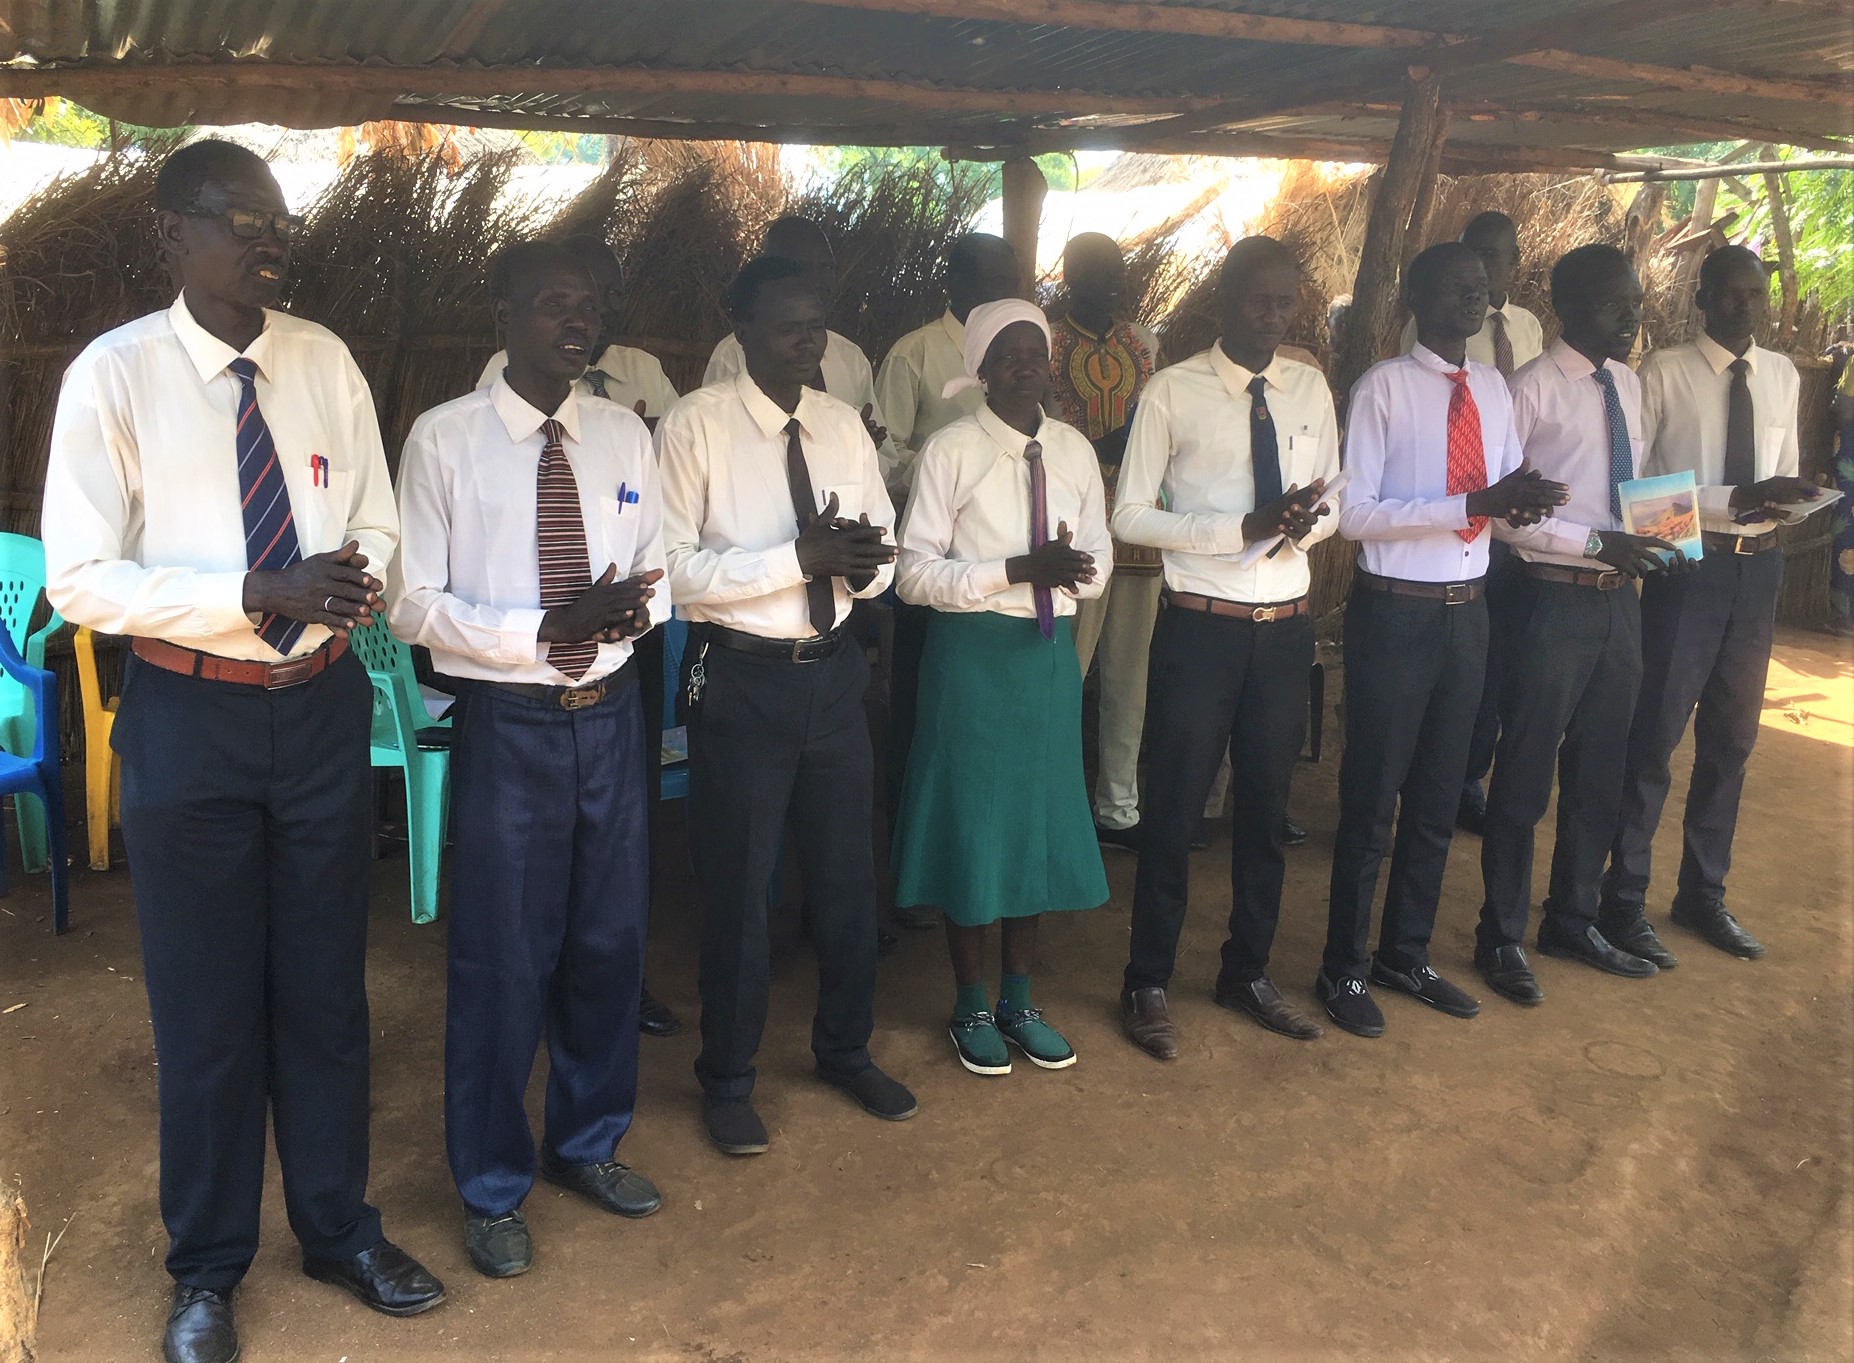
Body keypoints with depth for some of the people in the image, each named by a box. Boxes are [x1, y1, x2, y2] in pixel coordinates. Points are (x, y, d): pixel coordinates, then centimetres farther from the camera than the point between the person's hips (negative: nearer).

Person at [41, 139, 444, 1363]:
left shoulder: (325, 361, 2)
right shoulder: (115, 374, -9)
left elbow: (378, 527, 7)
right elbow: (79, 579, -12)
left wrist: (353, 576, -16)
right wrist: (257, 594, -23)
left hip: (324, 704, 3)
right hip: (190, 716, -3)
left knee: (327, 987, 15)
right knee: (205, 1007, 10)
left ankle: (340, 1229, 36)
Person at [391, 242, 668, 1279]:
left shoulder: (624, 435, 6)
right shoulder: (445, 441, -8)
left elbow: (657, 572, 10)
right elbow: (415, 606, -9)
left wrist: (629, 606, -14)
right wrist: (547, 628, -21)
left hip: (612, 713, 5)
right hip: (508, 722, -4)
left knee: (611, 939, 15)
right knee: (503, 957, 5)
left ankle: (589, 1143, 37)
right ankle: (493, 1187, 26)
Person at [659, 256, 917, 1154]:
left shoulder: (843, 426, 5)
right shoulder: (694, 427, -11)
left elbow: (881, 563, 7)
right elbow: (673, 568, -18)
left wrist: (862, 560, -17)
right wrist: (800, 555, -24)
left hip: (832, 672, 5)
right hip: (740, 677, -5)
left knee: (846, 872, 17)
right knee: (737, 886, 8)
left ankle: (846, 1050, 39)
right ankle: (728, 1080, 29)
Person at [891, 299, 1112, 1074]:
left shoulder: (1074, 450, 5)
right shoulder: (952, 450, -9)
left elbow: (1100, 560, 9)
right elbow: (915, 574, -13)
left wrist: (1075, 567, -15)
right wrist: (1018, 569, -22)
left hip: (1051, 650, 5)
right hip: (974, 652, -4)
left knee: (1042, 820, 12)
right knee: (972, 822, 5)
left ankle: (1019, 1001, 30)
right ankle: (971, 1007, 24)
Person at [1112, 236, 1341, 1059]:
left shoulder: (1311, 389, 7)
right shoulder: (1173, 391, -8)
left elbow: (1334, 500, 14)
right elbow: (1130, 516, -10)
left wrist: (1309, 520, -10)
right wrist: (1245, 526, -20)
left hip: (1285, 626, 5)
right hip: (1201, 626, -5)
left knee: (1266, 806, 16)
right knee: (1175, 810, 4)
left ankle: (1248, 973, 34)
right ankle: (1147, 986, 21)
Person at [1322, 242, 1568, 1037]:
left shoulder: (1493, 389, 9)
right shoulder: (1383, 387, -10)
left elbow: (1505, 491, 11)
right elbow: (1354, 513, -17)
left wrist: (1522, 500, -13)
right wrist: (1472, 504, -23)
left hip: (1468, 612, 6)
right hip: (1395, 613, -6)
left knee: (1437, 798, 16)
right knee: (1371, 799, 4)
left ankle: (1407, 956, 32)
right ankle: (1345, 968, 20)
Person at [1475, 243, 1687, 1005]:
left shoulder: (1627, 384, 11)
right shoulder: (1534, 390, -12)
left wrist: (1651, 539, 0)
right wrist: (1598, 543, -21)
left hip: (1620, 599, 8)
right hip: (1556, 600, -7)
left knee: (1599, 771, 17)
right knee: (1525, 774, 3)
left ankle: (1573, 920, 34)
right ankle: (1502, 937, 19)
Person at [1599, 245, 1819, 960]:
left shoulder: (1782, 376, 10)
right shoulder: (1664, 373, -7)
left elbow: (1784, 472, 16)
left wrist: (1782, 499, -8)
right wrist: (1736, 500, -20)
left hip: (1757, 567, 6)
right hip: (1689, 567, -6)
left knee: (1731, 739, 13)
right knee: (1656, 733, -1)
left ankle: (1703, 894, 27)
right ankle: (1625, 894, 14)